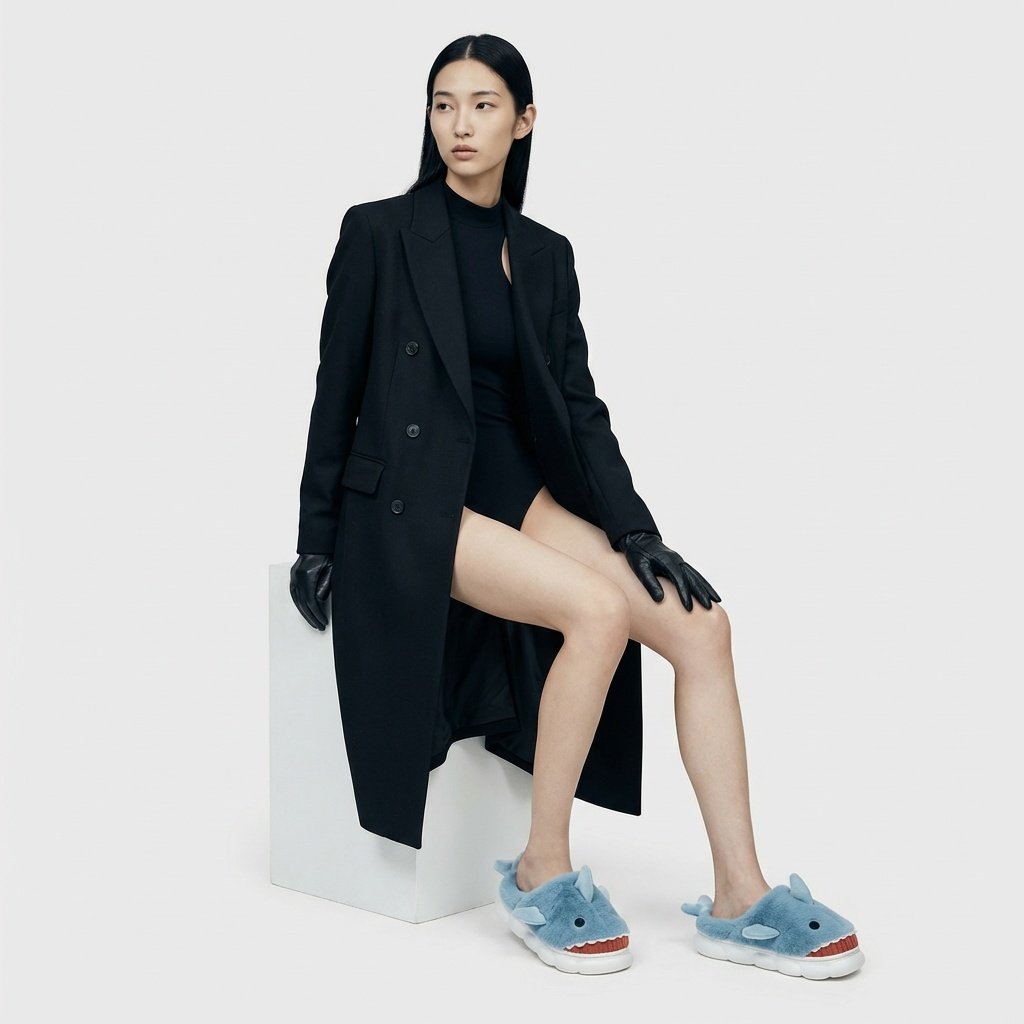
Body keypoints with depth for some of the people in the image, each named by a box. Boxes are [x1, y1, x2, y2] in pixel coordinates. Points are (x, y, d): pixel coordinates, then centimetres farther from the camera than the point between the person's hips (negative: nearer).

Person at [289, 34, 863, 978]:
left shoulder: (545, 256, 12)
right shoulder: (380, 231, -1)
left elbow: (579, 404, 8)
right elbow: (338, 391, -1)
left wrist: (635, 529, -3)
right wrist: (317, 543, -1)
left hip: (517, 490, 5)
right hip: (410, 502, -5)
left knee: (701, 622, -14)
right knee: (598, 609, -29)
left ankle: (740, 896, -9)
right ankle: (542, 876, -14)